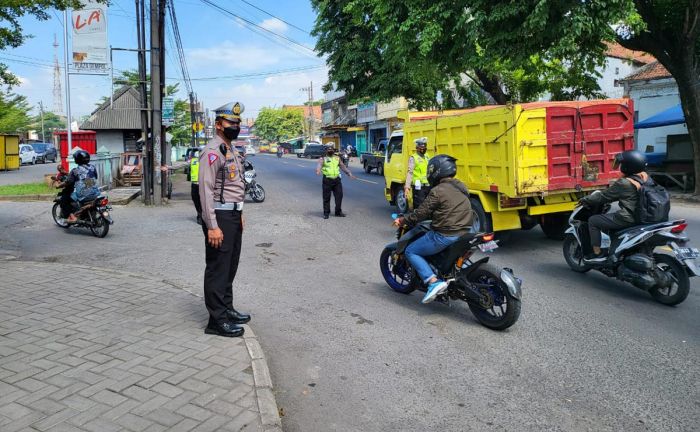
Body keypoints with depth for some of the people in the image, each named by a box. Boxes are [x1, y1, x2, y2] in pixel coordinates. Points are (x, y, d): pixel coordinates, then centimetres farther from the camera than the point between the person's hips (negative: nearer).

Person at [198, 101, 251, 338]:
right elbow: (206, 190, -20)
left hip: (234, 215, 10)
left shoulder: (232, 150, 16)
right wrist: (212, 226, -24)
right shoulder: (212, 151, -14)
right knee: (218, 269, -4)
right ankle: (217, 320, 3)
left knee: (230, 266, 17)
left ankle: (227, 309, 29)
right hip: (219, 216, -10)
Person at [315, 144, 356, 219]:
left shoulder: (337, 158, 15)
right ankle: (326, 213, 11)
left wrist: (349, 173, 8)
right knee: (326, 197, 1)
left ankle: (338, 212, 17)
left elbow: (343, 167, 18)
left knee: (339, 196, 4)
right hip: (327, 180, -3)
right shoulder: (323, 159, 3)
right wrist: (318, 171, -36)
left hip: (337, 179, 3)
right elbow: (319, 165, -15)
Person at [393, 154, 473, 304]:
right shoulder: (460, 187, 12)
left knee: (411, 251, 3)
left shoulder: (438, 191, -14)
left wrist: (402, 220, 2)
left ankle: (433, 282, -13)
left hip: (444, 235, -9)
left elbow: (421, 213, -12)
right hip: (463, 233, 9)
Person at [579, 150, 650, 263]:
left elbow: (603, 196, -11)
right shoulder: (644, 176, 5)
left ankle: (597, 254, 3)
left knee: (593, 221, 1)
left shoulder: (623, 183, -20)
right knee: (611, 217, 34)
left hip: (627, 219, -9)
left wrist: (586, 200, 3)